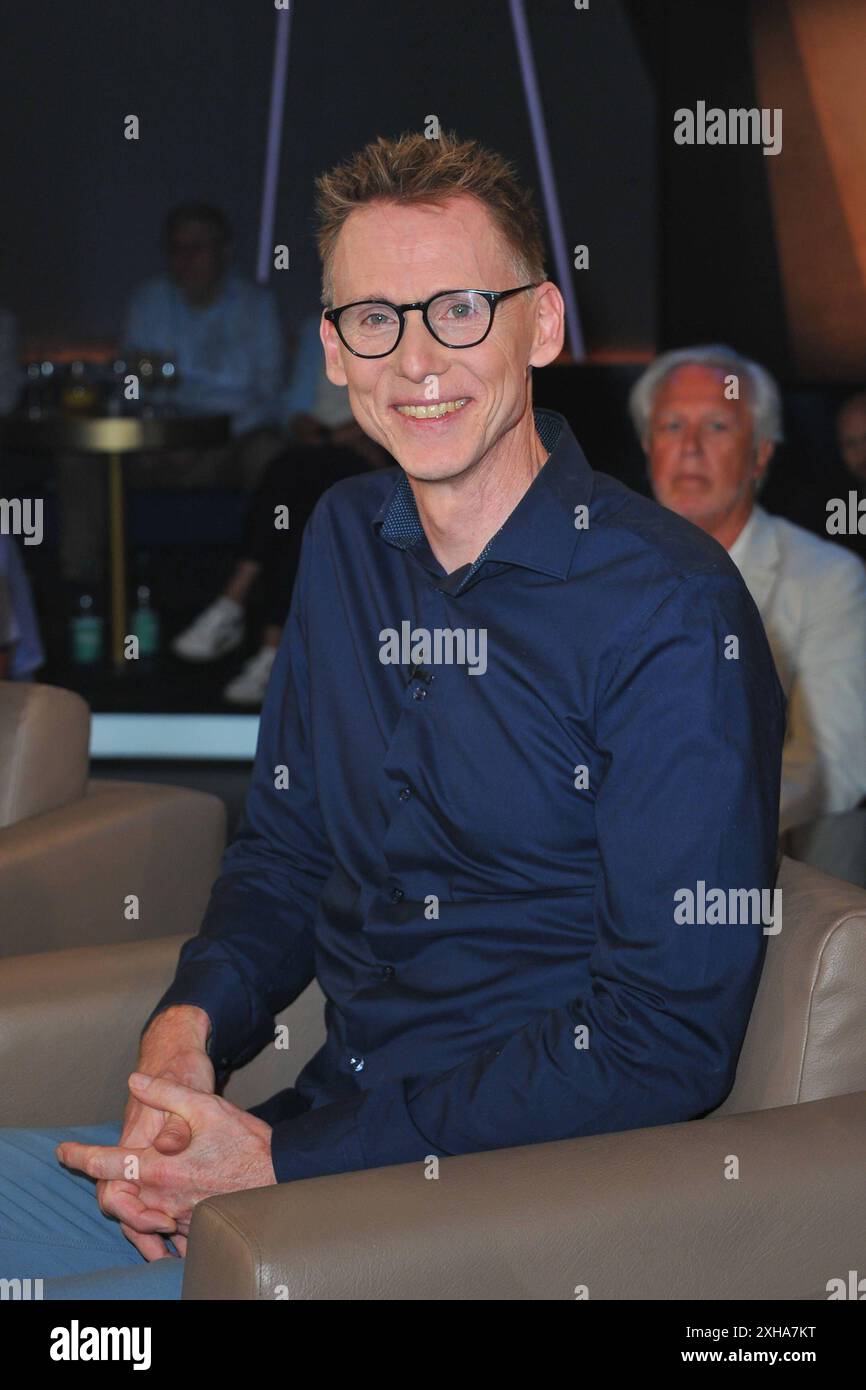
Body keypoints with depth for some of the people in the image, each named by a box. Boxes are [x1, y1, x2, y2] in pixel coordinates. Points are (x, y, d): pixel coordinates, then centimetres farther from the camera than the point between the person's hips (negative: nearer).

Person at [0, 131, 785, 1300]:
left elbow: (665, 1040, -17)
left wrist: (287, 1159, -19)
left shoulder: (671, 611, -15)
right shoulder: (346, 539, 7)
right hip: (327, 1124, 7)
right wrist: (188, 1024, -6)